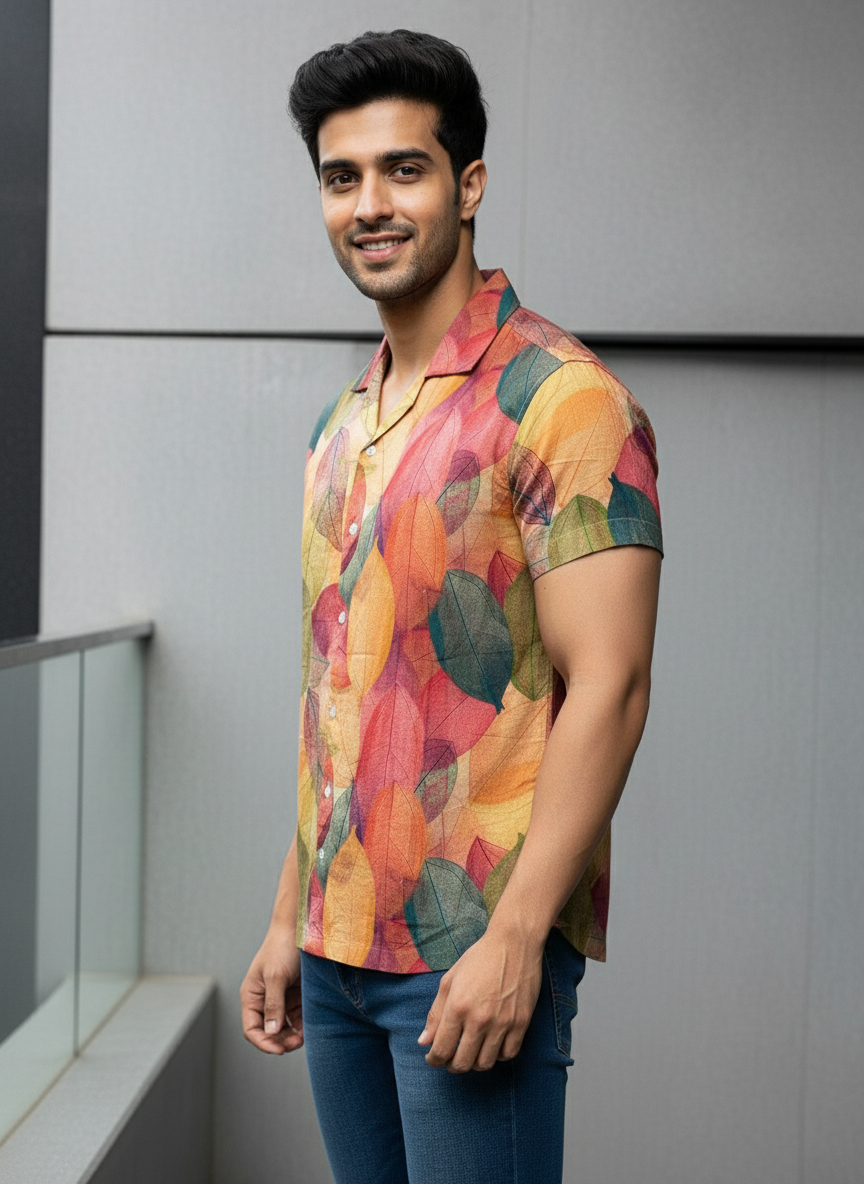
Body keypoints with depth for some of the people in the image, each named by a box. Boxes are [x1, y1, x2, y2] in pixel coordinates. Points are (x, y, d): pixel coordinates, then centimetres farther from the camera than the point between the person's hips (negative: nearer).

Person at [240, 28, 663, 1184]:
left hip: (473, 951, -7)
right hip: (343, 947, 7)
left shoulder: (557, 396, -11)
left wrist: (513, 940, -19)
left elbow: (607, 688, -16)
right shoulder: (342, 423, 13)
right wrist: (290, 920, 14)